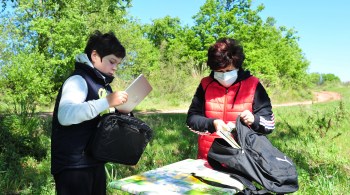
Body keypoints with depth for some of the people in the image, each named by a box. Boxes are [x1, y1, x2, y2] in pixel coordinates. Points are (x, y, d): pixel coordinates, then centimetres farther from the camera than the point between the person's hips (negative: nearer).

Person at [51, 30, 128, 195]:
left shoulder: (103, 85, 15)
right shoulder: (79, 80, -13)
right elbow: (65, 115, -30)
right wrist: (106, 102, -30)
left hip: (95, 162, 9)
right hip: (73, 165, -9)